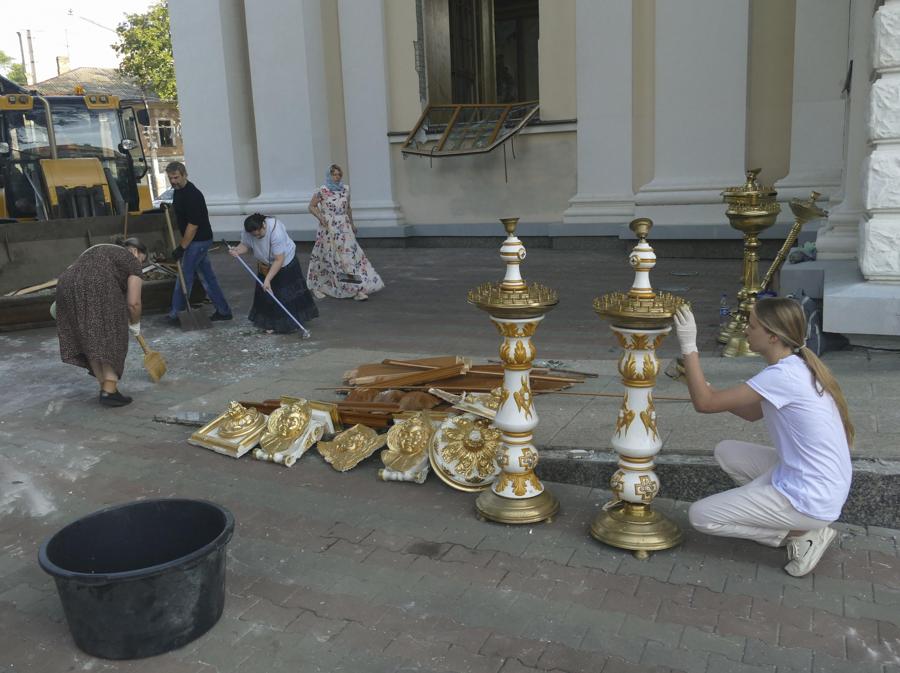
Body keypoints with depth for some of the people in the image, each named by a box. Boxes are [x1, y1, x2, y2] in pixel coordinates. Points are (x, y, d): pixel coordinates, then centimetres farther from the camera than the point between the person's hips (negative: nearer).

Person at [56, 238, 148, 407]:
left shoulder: (98, 250, 35)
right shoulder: (132, 262, 13)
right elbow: (133, 303, 7)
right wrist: (135, 324, 21)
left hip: (68, 287, 7)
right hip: (97, 289, -7)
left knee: (91, 342, 13)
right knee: (109, 340, 0)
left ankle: (105, 387, 15)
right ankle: (109, 392, -5)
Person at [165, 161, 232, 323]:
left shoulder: (192, 195, -22)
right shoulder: (178, 191, 9)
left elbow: (193, 224, -24)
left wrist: (181, 247, -21)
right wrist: (168, 207, 13)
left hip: (198, 241, -10)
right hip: (198, 241, 10)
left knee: (184, 277, -2)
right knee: (207, 276, 11)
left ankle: (175, 314, 9)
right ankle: (223, 311, 16)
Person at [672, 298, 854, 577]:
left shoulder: (783, 376, -25)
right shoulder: (798, 366, 4)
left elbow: (705, 404, -22)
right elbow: (752, 413, 14)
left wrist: (689, 346, -18)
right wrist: (702, 384, 6)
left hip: (810, 499, -9)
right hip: (820, 485, 9)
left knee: (700, 516, -2)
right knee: (726, 451, 18)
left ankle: (800, 534, 1)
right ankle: (797, 523, 13)